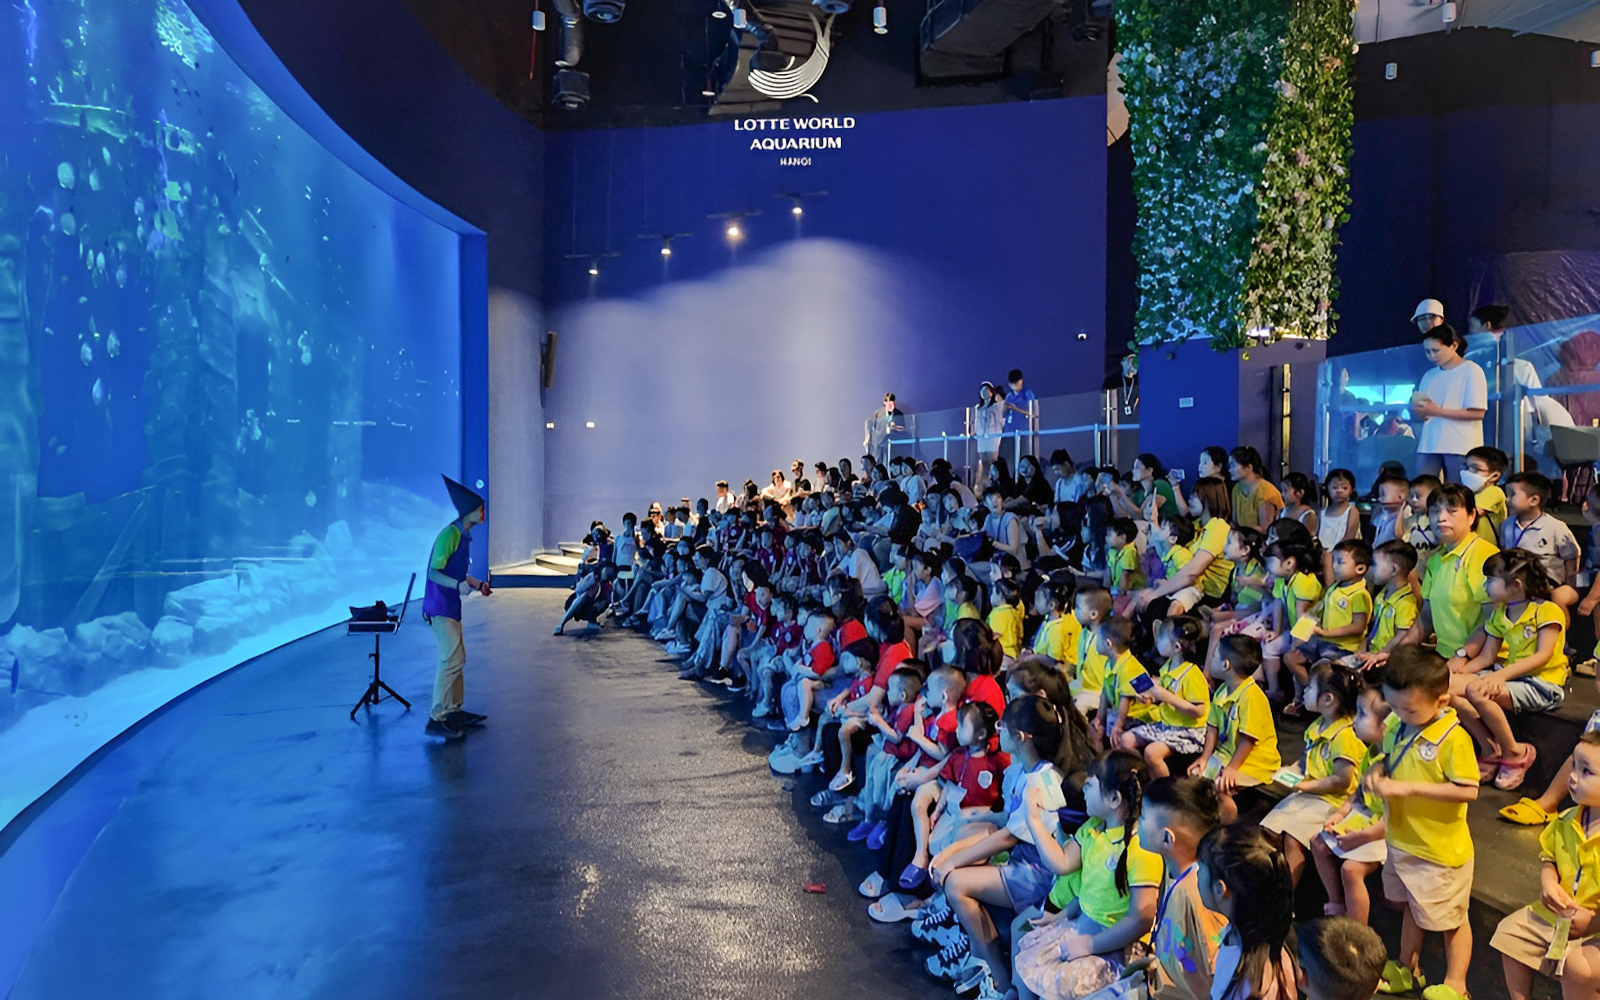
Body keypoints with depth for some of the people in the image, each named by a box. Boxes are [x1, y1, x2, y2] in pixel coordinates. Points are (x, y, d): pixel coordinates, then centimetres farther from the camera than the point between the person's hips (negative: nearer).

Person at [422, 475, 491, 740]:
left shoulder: (463, 536, 14)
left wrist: (477, 584, 19)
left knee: (457, 658, 15)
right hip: (440, 607, -10)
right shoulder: (449, 534, -17)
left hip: (451, 607, 10)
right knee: (451, 659, -12)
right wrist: (458, 585, -32)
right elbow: (434, 572, -20)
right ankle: (436, 719, -8)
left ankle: (455, 711, 25)